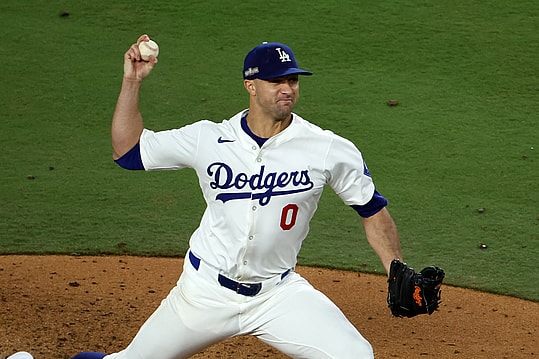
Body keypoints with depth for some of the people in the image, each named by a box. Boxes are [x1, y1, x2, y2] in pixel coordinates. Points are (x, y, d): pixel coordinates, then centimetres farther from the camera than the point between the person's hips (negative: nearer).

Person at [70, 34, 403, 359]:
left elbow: (373, 210, 0)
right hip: (205, 291, 1)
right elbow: (127, 150, 0)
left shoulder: (331, 150, -10)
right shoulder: (208, 139, -6)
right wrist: (132, 81, -9)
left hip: (277, 294, 0)